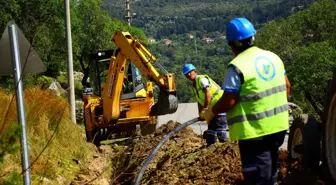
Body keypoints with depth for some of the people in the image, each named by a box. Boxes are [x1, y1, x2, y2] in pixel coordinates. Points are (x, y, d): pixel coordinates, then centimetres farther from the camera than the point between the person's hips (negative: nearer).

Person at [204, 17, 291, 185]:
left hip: (255, 130, -7)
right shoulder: (273, 57, 5)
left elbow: (228, 101, -18)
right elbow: (286, 86, 14)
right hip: (278, 125, 7)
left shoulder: (237, 66, -18)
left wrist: (211, 112, -1)